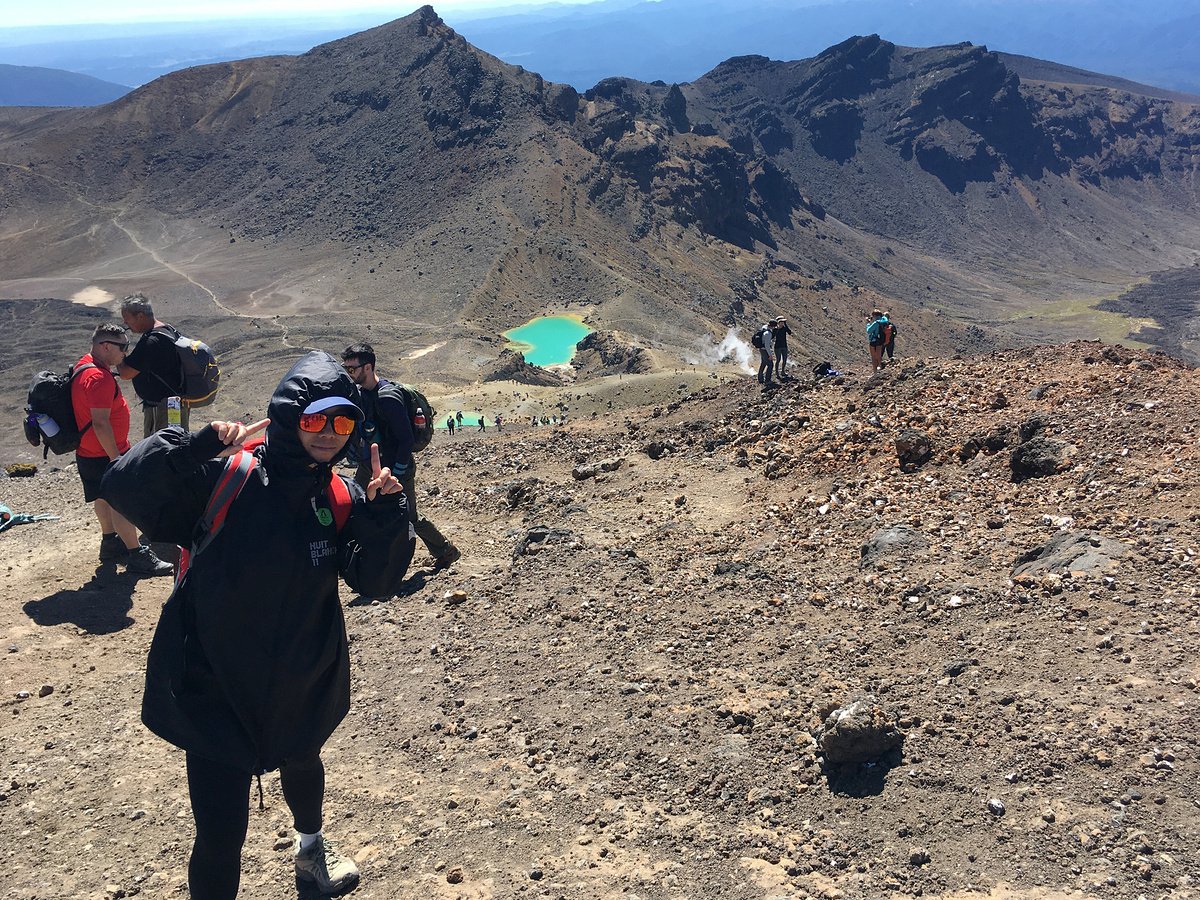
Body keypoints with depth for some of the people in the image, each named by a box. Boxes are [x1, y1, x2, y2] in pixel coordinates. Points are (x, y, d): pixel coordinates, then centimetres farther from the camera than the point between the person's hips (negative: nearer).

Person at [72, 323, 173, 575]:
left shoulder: (85, 365, 8)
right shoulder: (99, 377, -27)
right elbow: (100, 423, -30)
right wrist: (115, 458, -26)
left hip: (89, 453, 11)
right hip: (104, 456, -11)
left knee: (105, 498, 21)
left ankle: (110, 544, 35)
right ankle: (137, 556, 1)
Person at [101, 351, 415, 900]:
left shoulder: (341, 500, -6)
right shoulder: (224, 477, -18)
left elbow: (376, 580, -9)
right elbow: (126, 489, -25)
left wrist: (387, 515, -24)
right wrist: (196, 446, -38)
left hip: (302, 686, 5)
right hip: (214, 689, -5)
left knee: (302, 766, 33)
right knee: (221, 833, -5)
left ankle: (312, 847, 64)